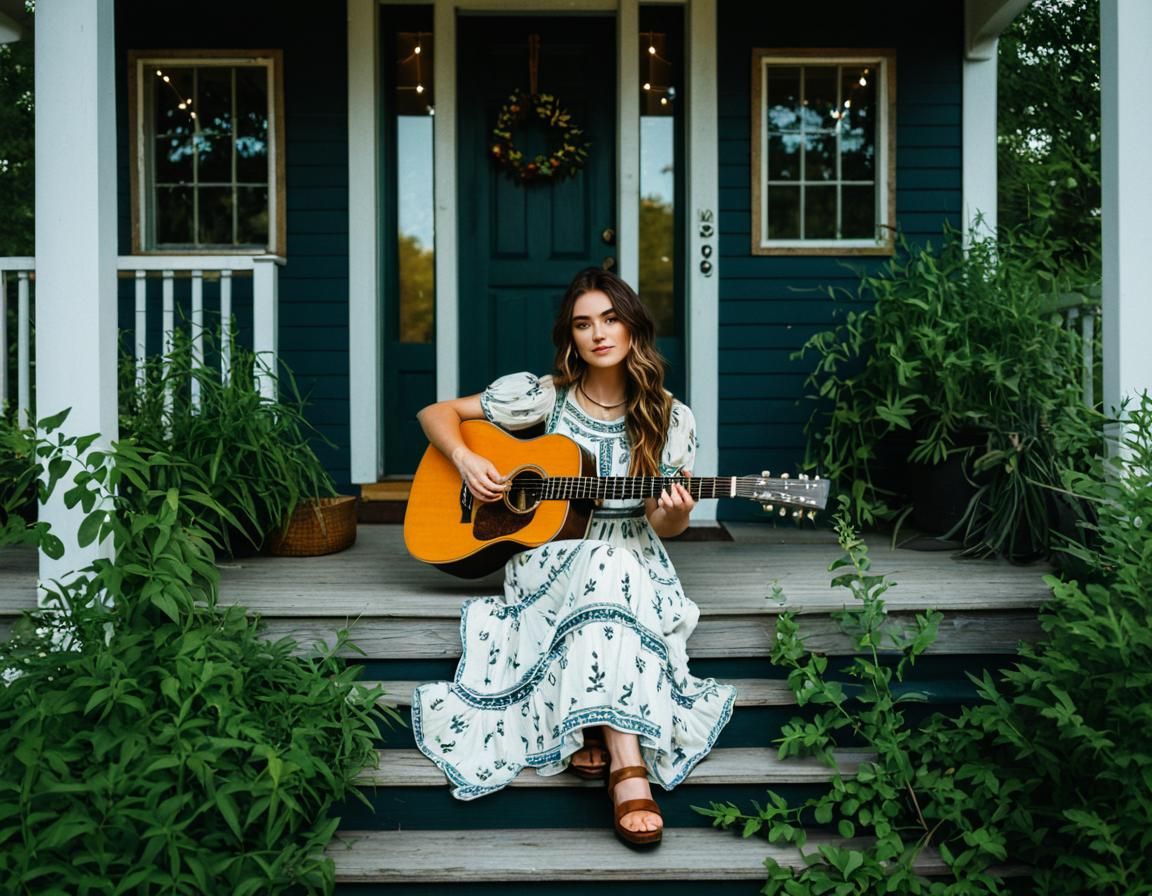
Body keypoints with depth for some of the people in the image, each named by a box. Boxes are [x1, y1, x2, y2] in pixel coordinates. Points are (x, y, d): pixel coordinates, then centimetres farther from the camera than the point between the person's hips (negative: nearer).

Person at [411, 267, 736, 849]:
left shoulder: (669, 418, 1)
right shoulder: (545, 396, 0)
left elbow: (667, 526, 4)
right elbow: (436, 414, 6)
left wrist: (672, 513, -20)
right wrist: (466, 460, -13)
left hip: (635, 565, 1)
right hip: (550, 555, -1)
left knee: (614, 569, -37)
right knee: (604, 565, -37)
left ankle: (595, 733, -38)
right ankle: (629, 765, -43)